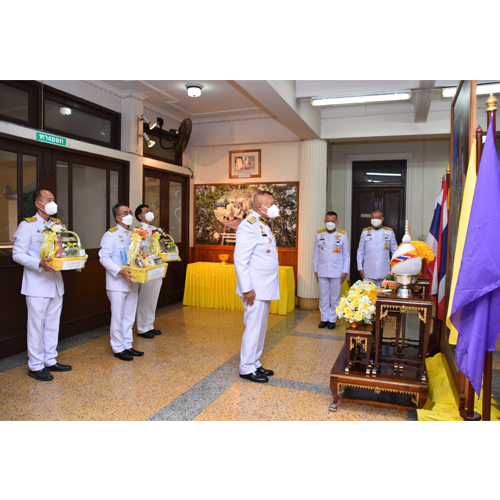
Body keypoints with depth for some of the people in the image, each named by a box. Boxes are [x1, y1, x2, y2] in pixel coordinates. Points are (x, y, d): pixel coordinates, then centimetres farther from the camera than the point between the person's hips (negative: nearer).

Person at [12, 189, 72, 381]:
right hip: (37, 283, -6)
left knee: (53, 323, 14)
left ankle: (50, 360, 26)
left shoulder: (57, 224, 12)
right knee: (37, 324, 1)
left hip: (56, 282, 7)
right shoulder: (27, 225, -7)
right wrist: (40, 264, -25)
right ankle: (35, 366, 14)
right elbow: (18, 253, -11)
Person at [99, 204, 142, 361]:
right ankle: (118, 348, 16)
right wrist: (120, 271, -26)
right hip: (117, 283, -7)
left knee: (129, 317, 14)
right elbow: (104, 258, -16)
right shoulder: (110, 235, -10)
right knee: (118, 317, 3)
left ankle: (127, 346, 26)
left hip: (132, 282, 7)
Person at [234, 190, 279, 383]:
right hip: (255, 289, -10)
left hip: (265, 288, 10)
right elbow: (240, 259, -20)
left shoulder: (264, 226, 16)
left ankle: (255, 363, 28)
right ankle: (246, 369, 12)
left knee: (260, 328, 16)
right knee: (253, 328, -2)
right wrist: (247, 288, -22)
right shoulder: (249, 226, -15)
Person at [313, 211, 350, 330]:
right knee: (323, 296, 7)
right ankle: (324, 319, 19)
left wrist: (345, 271, -2)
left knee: (335, 297, 6)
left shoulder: (342, 235, -1)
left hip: (337, 272, -1)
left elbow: (346, 255, 3)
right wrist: (315, 270, 5)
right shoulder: (319, 234, 3)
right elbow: (316, 254, 8)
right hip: (322, 271, 1)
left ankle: (332, 319, 17)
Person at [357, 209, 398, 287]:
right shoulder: (365, 232, 6)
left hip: (384, 273, 0)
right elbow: (360, 252, 10)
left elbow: (394, 251, 11)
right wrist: (360, 268, 6)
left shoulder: (389, 232, 6)